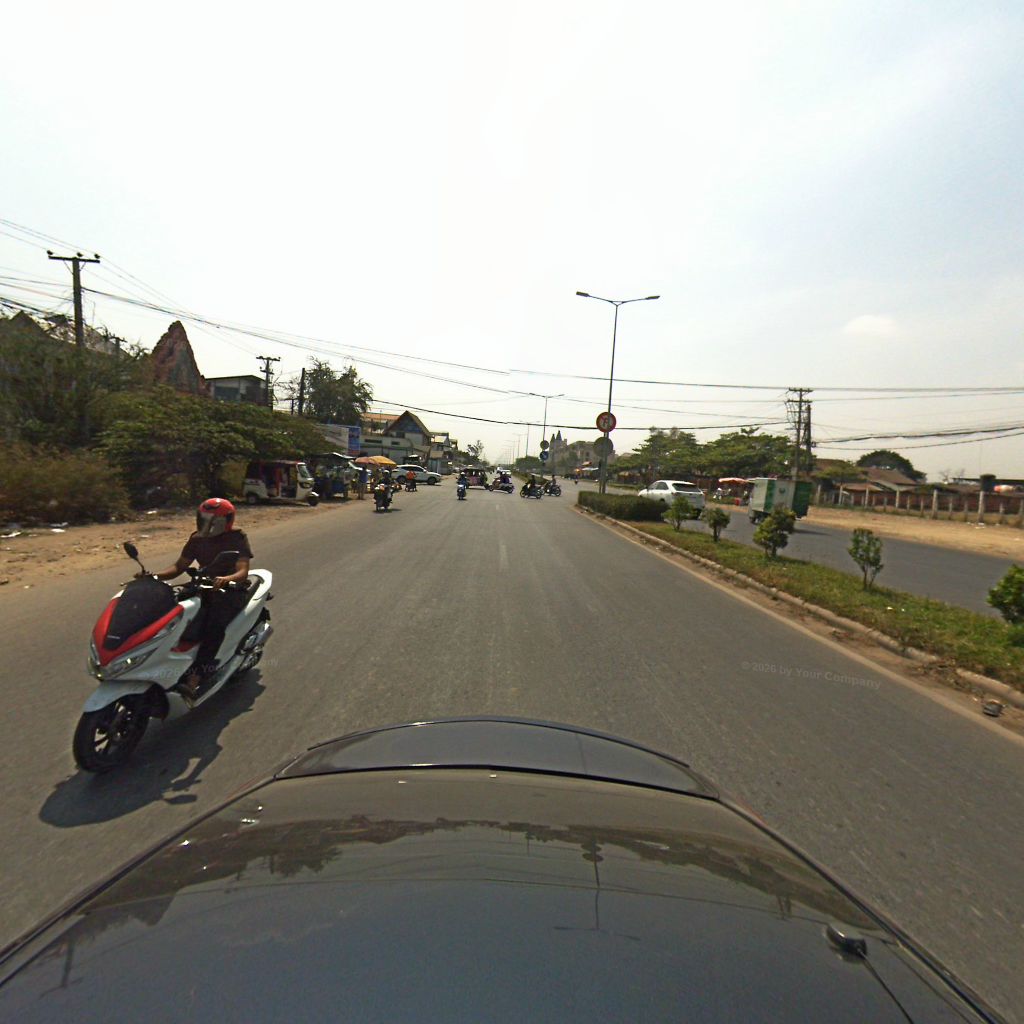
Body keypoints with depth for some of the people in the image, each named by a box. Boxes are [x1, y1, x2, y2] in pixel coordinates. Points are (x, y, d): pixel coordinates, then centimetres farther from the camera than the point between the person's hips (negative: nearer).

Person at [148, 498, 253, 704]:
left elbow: (243, 571, -20)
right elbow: (179, 566, 11)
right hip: (203, 587, 6)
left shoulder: (237, 538, -8)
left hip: (231, 590, -6)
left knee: (215, 623, -33)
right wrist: (153, 576, -7)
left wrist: (227, 579, -42)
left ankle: (194, 678, -38)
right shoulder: (197, 539, 9)